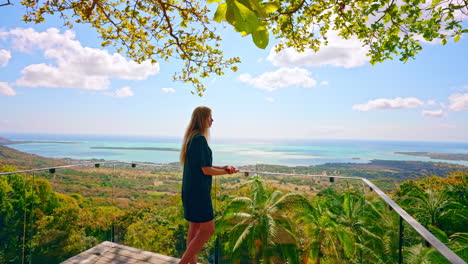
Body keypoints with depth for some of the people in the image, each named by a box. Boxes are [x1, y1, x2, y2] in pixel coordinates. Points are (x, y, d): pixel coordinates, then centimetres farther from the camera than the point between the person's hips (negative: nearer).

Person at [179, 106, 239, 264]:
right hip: (198, 190, -10)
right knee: (208, 230, -1)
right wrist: (227, 172, -4)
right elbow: (206, 170, -18)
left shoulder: (192, 137, 12)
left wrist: (224, 167, 6)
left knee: (194, 228, 16)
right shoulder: (199, 139, -18)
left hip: (191, 190, 10)